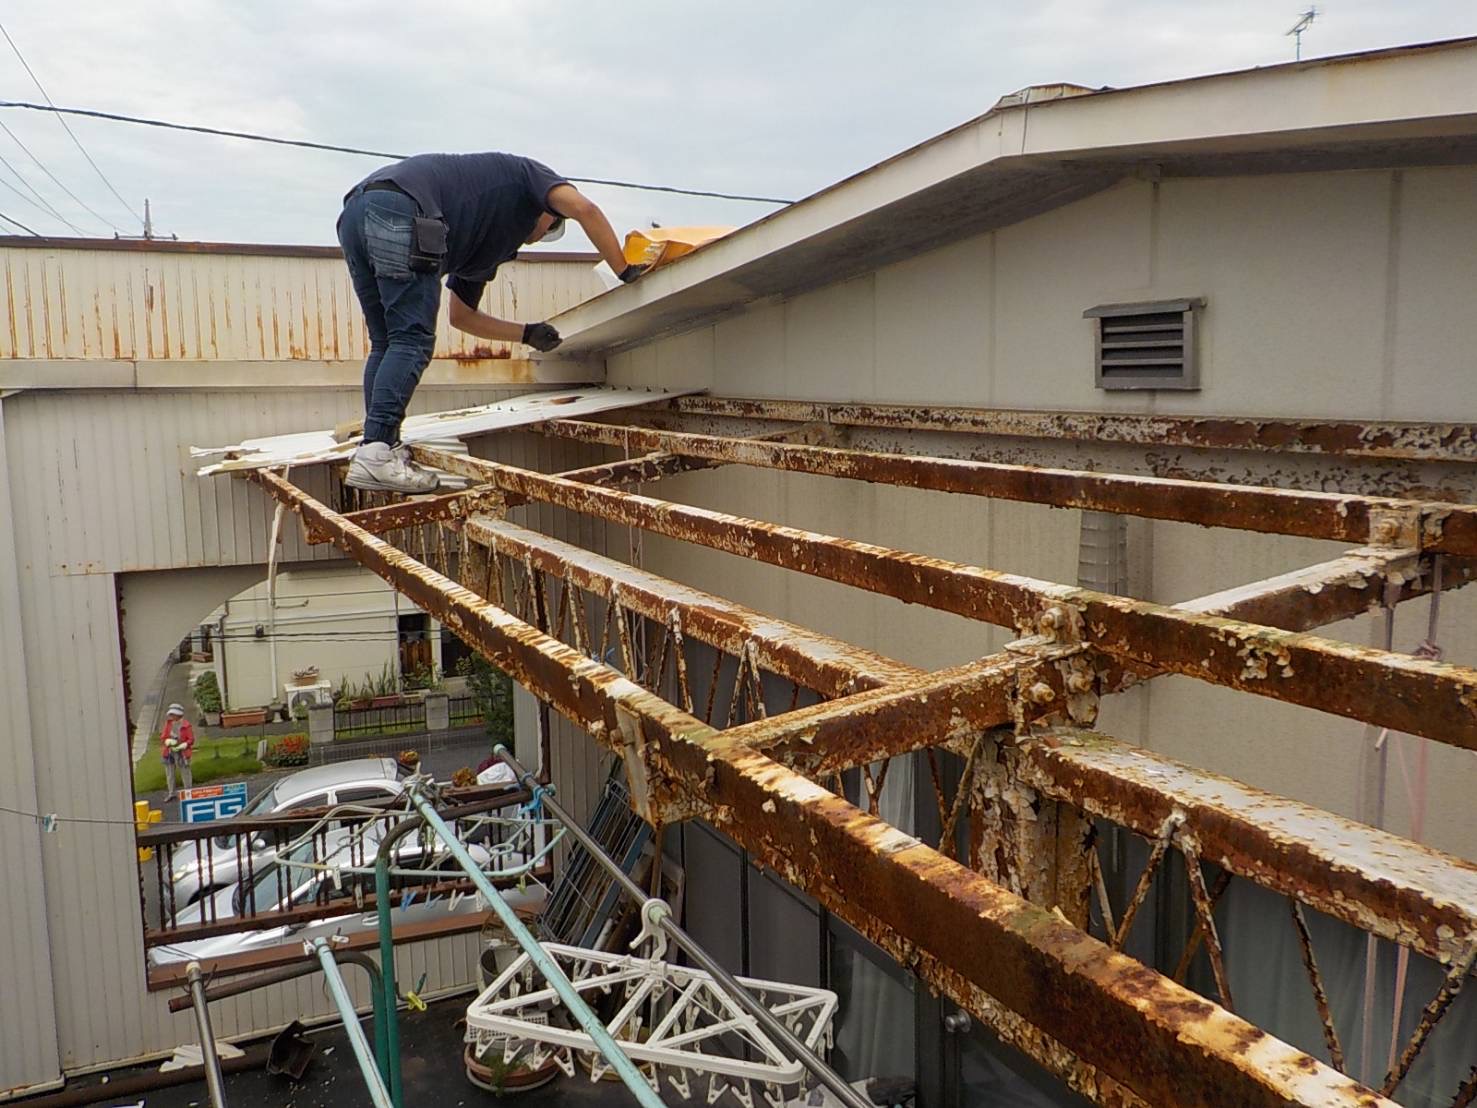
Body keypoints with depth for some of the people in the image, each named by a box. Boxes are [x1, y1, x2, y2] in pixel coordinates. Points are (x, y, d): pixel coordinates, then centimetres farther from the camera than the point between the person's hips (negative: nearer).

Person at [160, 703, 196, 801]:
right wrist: (168, 741, -19)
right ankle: (171, 793, 24)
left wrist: (181, 746, -23)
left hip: (181, 752, -4)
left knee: (185, 772, 4)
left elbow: (191, 739, -10)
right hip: (169, 752, 4)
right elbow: (163, 737, 2)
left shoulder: (186, 725, -9)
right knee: (169, 773, 11)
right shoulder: (168, 723, 1)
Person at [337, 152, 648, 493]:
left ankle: (376, 447, 7)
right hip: (399, 211, -9)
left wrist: (527, 334, 43)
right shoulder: (527, 172, 22)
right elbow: (583, 208, 0)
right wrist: (625, 272, 5)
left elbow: (462, 316, 39)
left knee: (385, 344, 12)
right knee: (412, 341, -11)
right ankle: (376, 453, -18)